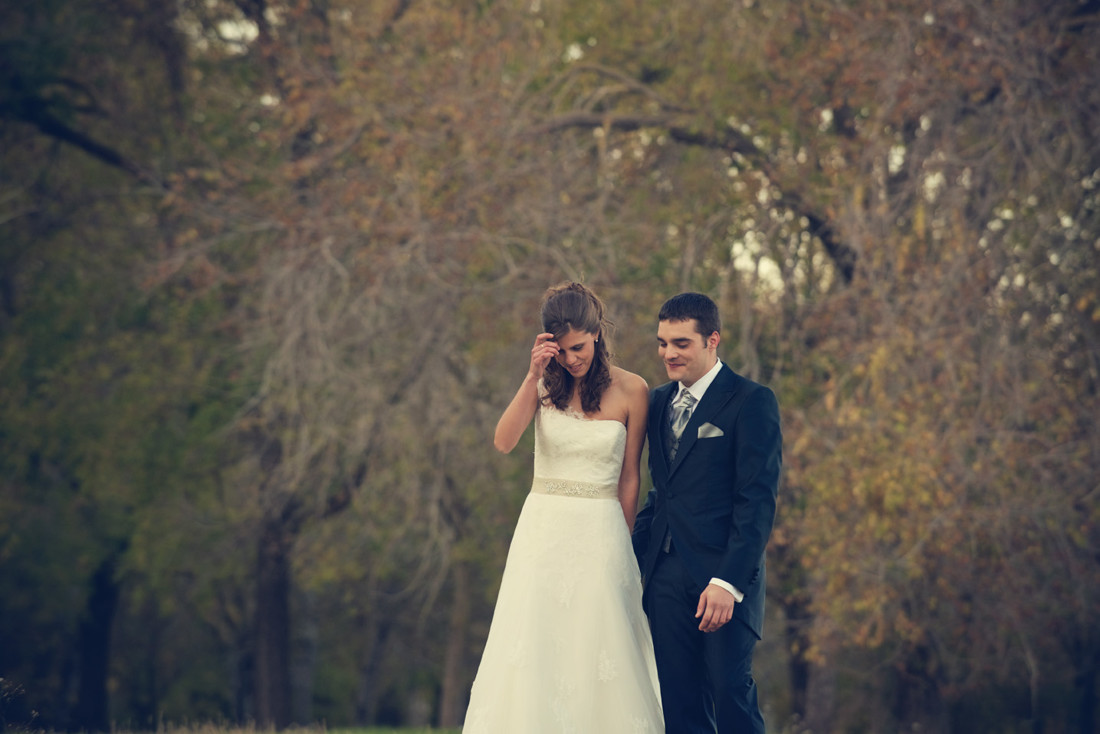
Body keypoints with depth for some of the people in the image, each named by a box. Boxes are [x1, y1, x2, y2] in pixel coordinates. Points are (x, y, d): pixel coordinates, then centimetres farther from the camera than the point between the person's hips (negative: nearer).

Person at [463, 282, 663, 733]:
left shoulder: (631, 391, -2)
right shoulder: (545, 384, 2)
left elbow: (629, 478, 4)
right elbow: (504, 442, -13)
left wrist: (621, 544, 6)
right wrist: (533, 376, -18)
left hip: (602, 533, -1)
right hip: (544, 529, 1)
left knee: (598, 654, -2)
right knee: (533, 655, -2)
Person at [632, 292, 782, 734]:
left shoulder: (751, 402, -5)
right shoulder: (660, 401, 16)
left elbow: (758, 501, -11)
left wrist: (728, 582, -19)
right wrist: (636, 559, 10)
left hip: (723, 581, -6)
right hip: (666, 578, 6)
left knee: (731, 696, -8)